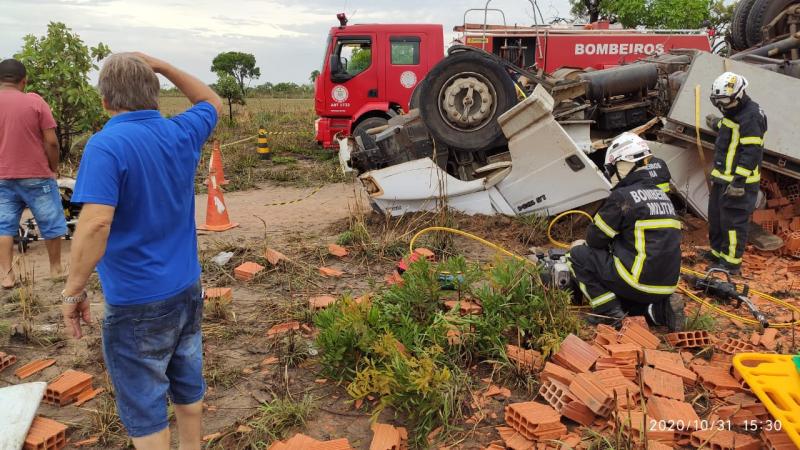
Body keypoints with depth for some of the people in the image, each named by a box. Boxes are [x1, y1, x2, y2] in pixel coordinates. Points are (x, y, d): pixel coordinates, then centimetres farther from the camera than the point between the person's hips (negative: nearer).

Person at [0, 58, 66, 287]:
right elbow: (51, 141, -11)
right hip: (36, 176, -3)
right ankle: (55, 267, 22)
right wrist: (53, 168, 3)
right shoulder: (35, 101, -8)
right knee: (51, 223, 12)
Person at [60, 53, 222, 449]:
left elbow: (95, 224, -29)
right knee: (188, 387, 22)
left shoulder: (106, 146, -19)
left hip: (136, 302, -6)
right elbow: (212, 102, 20)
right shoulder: (181, 134, -1)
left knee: (144, 408, 10)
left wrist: (73, 291, -18)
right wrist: (161, 66, 14)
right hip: (187, 290, 6)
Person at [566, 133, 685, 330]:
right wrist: (612, 247, 23)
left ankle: (608, 311, -3)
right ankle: (659, 309, 9)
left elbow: (595, 238, -5)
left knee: (578, 253, 3)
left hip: (639, 282, -8)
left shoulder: (622, 197, -13)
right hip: (666, 283, 8)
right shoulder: (662, 196, 12)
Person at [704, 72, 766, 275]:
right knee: (716, 216, 19)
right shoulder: (733, 112, 12)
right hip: (723, 178, 10)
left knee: (733, 220, -5)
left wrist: (739, 181, -27)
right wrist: (719, 125, 48)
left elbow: (752, 152, -23)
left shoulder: (751, 116, -18)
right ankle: (718, 251, 34)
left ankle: (731, 262, 2)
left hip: (739, 181, -10)